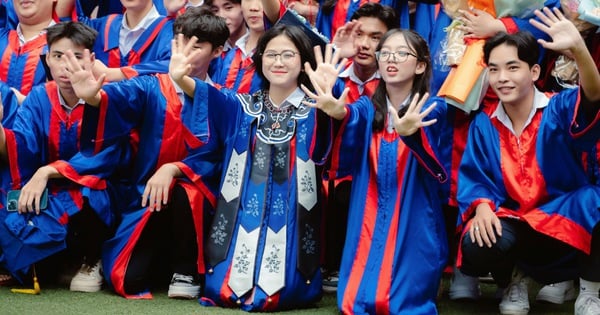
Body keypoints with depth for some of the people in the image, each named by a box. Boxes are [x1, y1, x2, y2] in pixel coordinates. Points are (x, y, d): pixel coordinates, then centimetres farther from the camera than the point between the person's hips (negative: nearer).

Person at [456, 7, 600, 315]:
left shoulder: (558, 109, -9)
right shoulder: (483, 125, 2)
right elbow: (472, 177, 4)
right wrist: (482, 206, -21)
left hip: (566, 221, -2)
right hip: (512, 223, 2)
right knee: (475, 249, -32)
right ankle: (512, 278, 8)